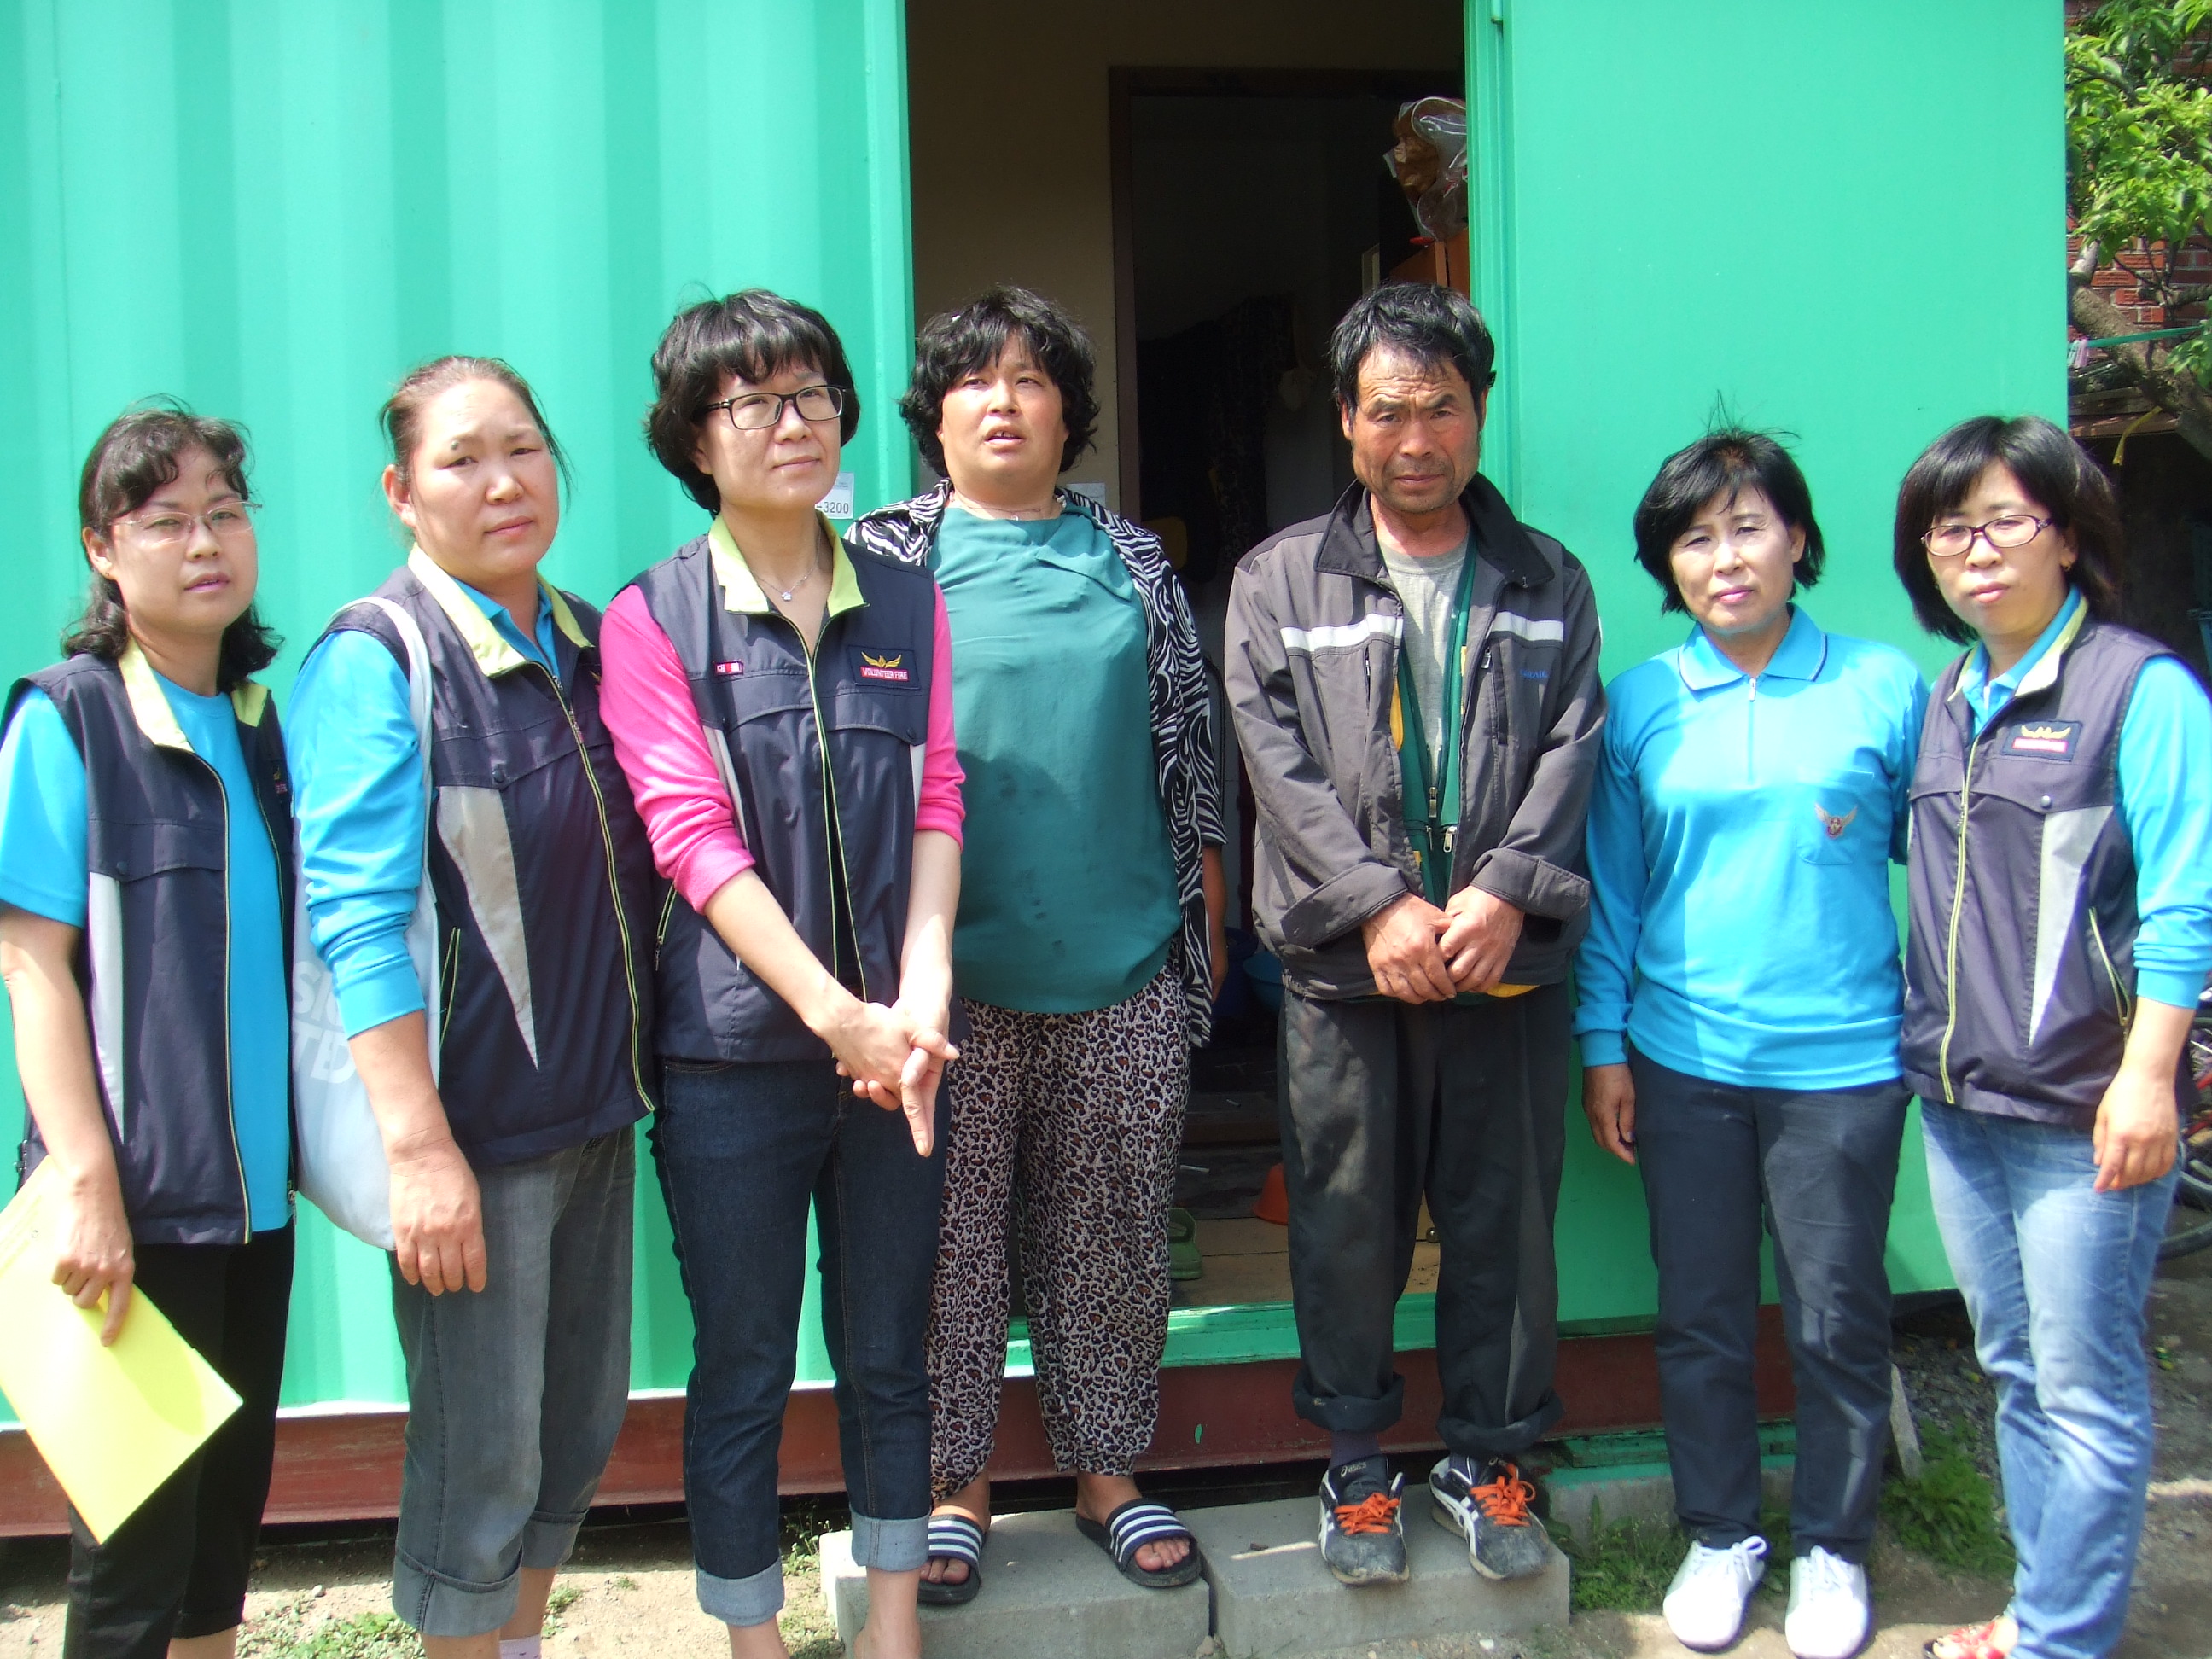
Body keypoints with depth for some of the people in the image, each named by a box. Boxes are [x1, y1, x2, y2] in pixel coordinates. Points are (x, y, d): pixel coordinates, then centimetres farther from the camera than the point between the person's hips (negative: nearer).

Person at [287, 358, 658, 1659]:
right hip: (472, 1125, -7)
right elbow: (360, 923, -17)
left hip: (596, 1108, 7)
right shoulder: (375, 659, -11)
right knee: (480, 1457, 3)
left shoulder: (591, 643, 9)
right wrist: (420, 1148, -21)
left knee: (580, 1428, 18)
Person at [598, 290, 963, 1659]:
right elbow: (695, 835, -10)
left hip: (892, 1044, 3)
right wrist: (835, 1012, -19)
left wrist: (921, 992, -12)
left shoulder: (906, 602, 9)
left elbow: (937, 802, 3)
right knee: (743, 1372, 8)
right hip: (734, 1048, -3)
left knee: (889, 1354, 14)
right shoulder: (652, 618, -2)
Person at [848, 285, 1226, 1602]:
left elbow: (1188, 750, 13)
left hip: (1123, 970, 2)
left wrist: (1208, 918, 11)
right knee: (952, 1235, 7)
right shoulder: (885, 559, 4)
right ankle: (953, 1485, 23)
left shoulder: (1135, 563, 10)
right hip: (950, 976, -1)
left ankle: (1108, 1471, 27)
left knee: (1114, 1237, 10)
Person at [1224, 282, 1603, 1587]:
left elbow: (1570, 750, 2)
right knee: (1348, 1223, 7)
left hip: (1507, 958, 1)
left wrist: (1504, 891, -13)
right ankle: (1357, 1461, 24)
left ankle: (1488, 1457, 26)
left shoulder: (1551, 583, 11)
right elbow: (1280, 760, -3)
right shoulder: (1281, 580, 6)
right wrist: (1376, 903, -14)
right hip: (1346, 962, -1)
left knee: (1504, 1220, 9)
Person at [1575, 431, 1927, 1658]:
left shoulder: (1884, 688, -1)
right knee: (1699, 1317, 12)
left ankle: (1832, 1546, 30)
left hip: (1841, 1060, -1)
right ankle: (1720, 1535, 31)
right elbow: (1611, 885, 7)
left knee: (1836, 1320, 9)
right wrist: (1602, 1044, 5)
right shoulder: (1639, 703, 3)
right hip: (1683, 1059, 2)